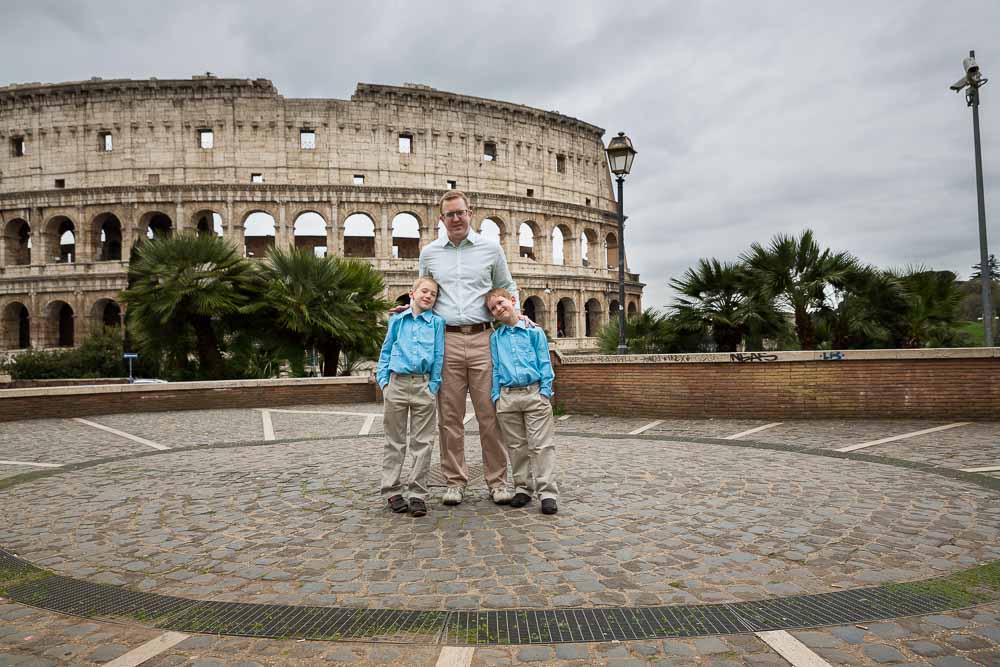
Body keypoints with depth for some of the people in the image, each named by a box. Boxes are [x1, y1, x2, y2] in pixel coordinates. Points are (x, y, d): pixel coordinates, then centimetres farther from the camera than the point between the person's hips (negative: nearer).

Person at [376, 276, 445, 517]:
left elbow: (439, 356, 3)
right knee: (394, 441, 7)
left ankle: (418, 493, 9)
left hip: (423, 386, -1)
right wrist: (383, 381, 2)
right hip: (397, 383, 1)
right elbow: (386, 351, 12)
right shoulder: (398, 320, 9)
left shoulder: (437, 322, 5)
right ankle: (392, 491, 16)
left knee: (422, 442, 2)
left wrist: (434, 385, -5)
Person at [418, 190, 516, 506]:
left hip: (482, 338, -1)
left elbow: (507, 287, 20)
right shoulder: (429, 253, 13)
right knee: (450, 415, 2)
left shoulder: (491, 248, 9)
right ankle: (455, 481, 13)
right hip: (445, 340, 1)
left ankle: (497, 480, 9)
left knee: (490, 414, -1)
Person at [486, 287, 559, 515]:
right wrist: (496, 395, 4)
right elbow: (495, 369, 13)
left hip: (534, 394, -3)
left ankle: (547, 492, 1)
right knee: (516, 446, 9)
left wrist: (545, 391, -5)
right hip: (507, 397, 3)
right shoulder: (495, 338, 11)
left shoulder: (534, 331, 3)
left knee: (541, 445, -3)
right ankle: (522, 488, 20)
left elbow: (545, 364, 2)